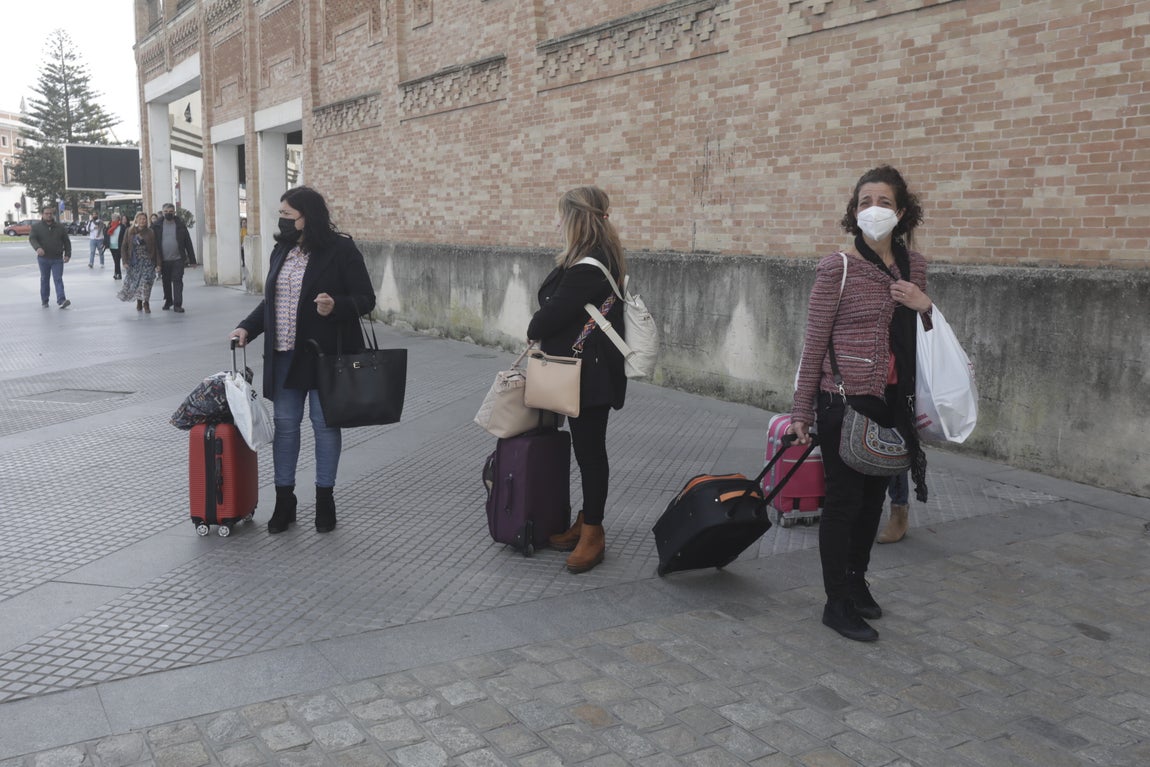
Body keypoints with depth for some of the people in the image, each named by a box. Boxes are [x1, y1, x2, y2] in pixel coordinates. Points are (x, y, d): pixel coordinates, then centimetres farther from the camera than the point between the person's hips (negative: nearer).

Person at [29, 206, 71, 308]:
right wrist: (37, 248, -31)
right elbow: (32, 238, -11)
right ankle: (44, 301, 18)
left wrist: (67, 254, 2)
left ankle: (61, 300, -16)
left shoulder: (60, 227, 8)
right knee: (44, 279, 9)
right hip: (43, 258, 0)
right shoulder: (36, 226, 2)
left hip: (58, 259, 0)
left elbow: (66, 241, 11)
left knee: (58, 279, -8)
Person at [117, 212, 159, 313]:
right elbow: (123, 247, 6)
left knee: (145, 282, -14)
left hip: (148, 262, -2)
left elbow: (156, 248, 1)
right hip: (134, 262, 2)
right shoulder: (129, 232, 5)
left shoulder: (151, 232, 2)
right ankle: (139, 302, 17)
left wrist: (158, 263, -5)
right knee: (136, 282, 2)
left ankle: (145, 302, -9)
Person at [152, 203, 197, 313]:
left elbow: (188, 243, 3)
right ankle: (168, 301, 31)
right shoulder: (157, 226, 3)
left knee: (177, 281, -7)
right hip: (163, 260, 2)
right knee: (166, 282, 13)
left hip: (178, 259, -2)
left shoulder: (181, 225, 2)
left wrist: (192, 259, 0)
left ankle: (177, 304, -8)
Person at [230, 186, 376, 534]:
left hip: (324, 354, -6)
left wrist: (336, 306, -27)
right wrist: (248, 327, 4)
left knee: (324, 423, 5)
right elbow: (270, 302, 18)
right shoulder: (281, 251, 11)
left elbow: (366, 298, -9)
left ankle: (325, 500, 19)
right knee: (284, 424, 8)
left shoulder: (341, 250, -9)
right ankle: (284, 500, 20)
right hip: (284, 355, 6)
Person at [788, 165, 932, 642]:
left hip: (892, 399, 6)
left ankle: (856, 581, 35)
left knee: (874, 496, 16)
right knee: (844, 499, 2)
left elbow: (920, 339, 17)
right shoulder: (837, 268, -11)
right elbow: (814, 343, -8)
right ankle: (837, 603, 14)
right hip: (844, 397, -6)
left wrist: (925, 307, -6)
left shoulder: (913, 265, 7)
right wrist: (801, 411, -7)